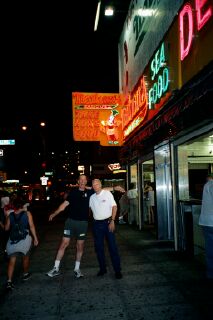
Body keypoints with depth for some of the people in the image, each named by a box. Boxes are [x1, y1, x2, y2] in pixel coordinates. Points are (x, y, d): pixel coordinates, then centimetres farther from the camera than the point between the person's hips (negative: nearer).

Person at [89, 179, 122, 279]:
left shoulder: (107, 193, -5)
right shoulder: (92, 197, 8)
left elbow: (114, 207, -7)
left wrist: (112, 221, -13)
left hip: (107, 222, -4)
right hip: (97, 224, 5)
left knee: (112, 246, -2)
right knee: (99, 247, 10)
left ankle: (117, 270, 6)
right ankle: (102, 268, 24)